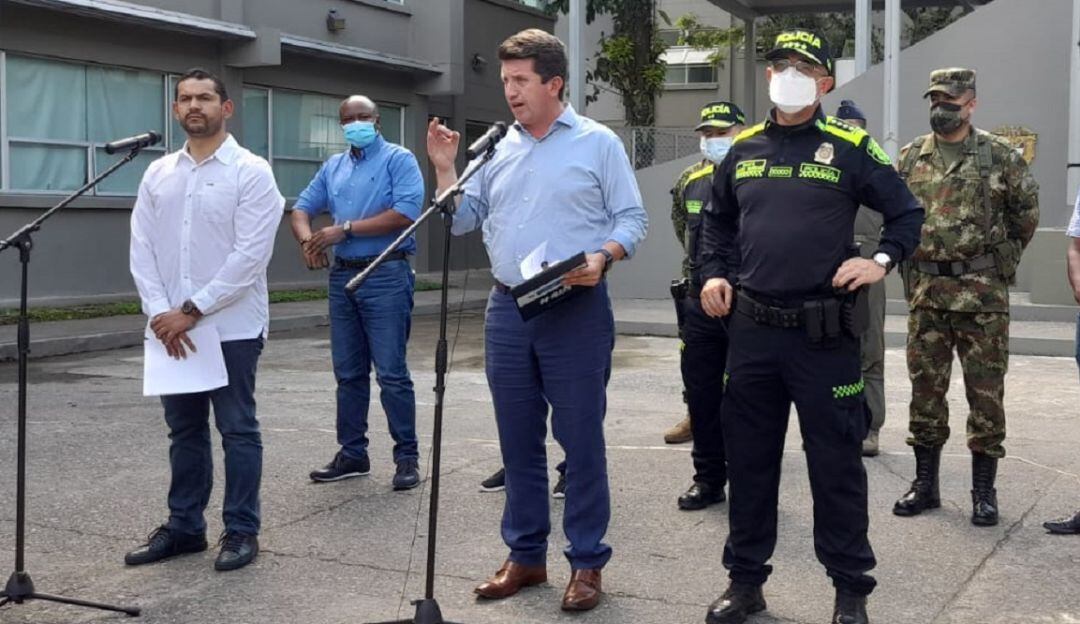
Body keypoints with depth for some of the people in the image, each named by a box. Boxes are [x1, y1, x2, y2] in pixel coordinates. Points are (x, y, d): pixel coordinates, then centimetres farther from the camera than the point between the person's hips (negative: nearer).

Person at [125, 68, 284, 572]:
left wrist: (192, 310, -16)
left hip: (231, 327, -5)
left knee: (237, 430, 3)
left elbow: (250, 255, -14)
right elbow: (141, 249, 5)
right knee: (184, 431, 13)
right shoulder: (157, 174, 10)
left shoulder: (251, 171, -6)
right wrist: (160, 312, -10)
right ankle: (184, 526, 24)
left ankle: (241, 531, 13)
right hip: (170, 328, 5)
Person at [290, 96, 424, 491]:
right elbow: (302, 208, 14)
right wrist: (308, 239, -10)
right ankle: (352, 454, 19)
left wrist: (345, 229, -15)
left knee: (391, 372, -6)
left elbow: (406, 213, -16)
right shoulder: (333, 167, 18)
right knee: (348, 372, 10)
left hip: (386, 276, -6)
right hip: (343, 276, 7)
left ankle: (407, 457, 3)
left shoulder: (398, 159, -3)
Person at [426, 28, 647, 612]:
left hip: (576, 312, -5)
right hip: (506, 310, 5)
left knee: (581, 439, 0)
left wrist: (601, 257, -19)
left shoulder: (598, 143, -1)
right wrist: (444, 169, 1)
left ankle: (587, 562, 11)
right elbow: (463, 220, 14)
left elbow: (631, 218, -2)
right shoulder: (498, 149, 12)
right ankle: (526, 554, 23)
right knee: (518, 439, 11)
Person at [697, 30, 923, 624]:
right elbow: (717, 220, 23)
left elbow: (906, 213, 5)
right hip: (751, 329, 4)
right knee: (747, 458, 11)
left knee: (835, 462, 4)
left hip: (823, 333, -4)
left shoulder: (850, 147, -2)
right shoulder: (743, 149, 10)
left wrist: (881, 261, -10)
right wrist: (714, 273, 10)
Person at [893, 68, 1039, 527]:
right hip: (925, 293, 3)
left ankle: (984, 490, 11)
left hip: (983, 294, -3)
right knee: (925, 388, 8)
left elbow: (1026, 214, 9)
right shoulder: (910, 158, 8)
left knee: (986, 392, 2)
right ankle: (925, 483, 19)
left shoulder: (1000, 155, 0)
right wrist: (913, 266, 12)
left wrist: (1000, 259, 9)